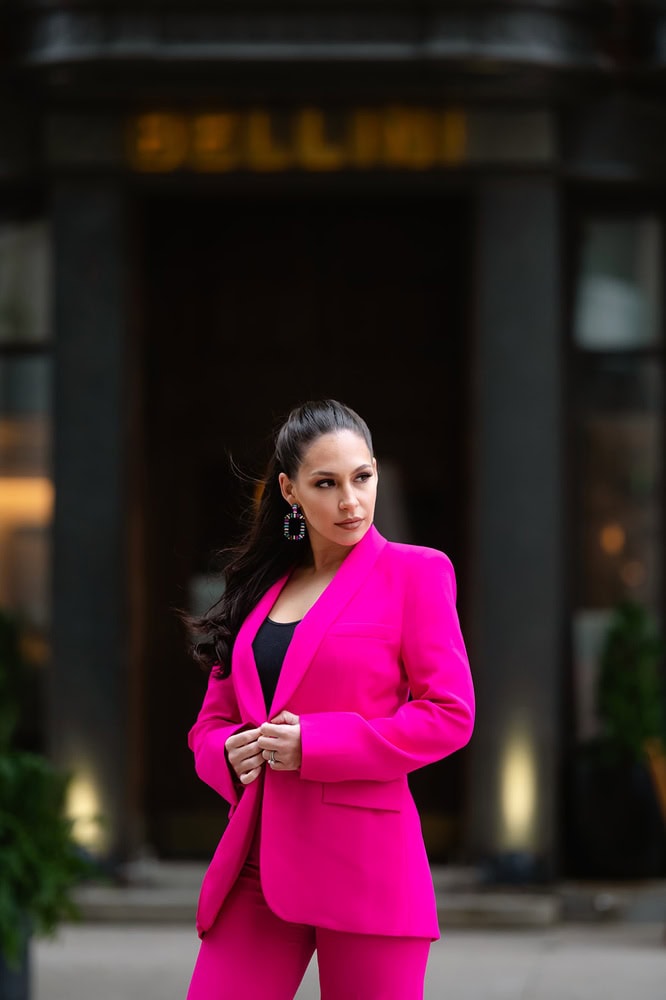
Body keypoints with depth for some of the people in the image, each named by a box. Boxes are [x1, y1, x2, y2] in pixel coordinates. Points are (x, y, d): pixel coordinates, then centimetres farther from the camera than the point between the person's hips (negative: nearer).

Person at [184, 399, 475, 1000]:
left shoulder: (413, 572, 1)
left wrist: (314, 746, -13)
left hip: (365, 868, -4)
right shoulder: (262, 588, 16)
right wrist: (228, 753, -5)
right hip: (259, 864, 4)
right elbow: (212, 721, 20)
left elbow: (450, 715, -6)